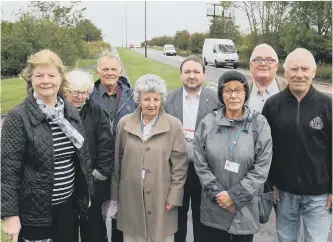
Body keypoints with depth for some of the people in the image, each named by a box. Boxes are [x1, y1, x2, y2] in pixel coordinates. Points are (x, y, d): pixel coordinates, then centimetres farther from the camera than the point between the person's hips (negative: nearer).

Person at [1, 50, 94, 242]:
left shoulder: (71, 112, 3)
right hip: (34, 210, -5)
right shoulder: (18, 117, -13)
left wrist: (86, 193, 12)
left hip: (68, 204, 5)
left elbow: (83, 156, 9)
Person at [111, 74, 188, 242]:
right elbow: (117, 161, 7)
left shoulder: (174, 125, -5)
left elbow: (180, 164, -3)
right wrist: (115, 194, 8)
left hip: (161, 197, -2)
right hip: (130, 197, 2)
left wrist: (174, 195, -6)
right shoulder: (124, 123, 2)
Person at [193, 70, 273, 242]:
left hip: (245, 209, 0)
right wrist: (218, 193, -9)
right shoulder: (208, 122, -2)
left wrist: (235, 195, -11)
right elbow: (200, 164, -1)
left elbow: (262, 168, -8)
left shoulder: (259, 124, -5)